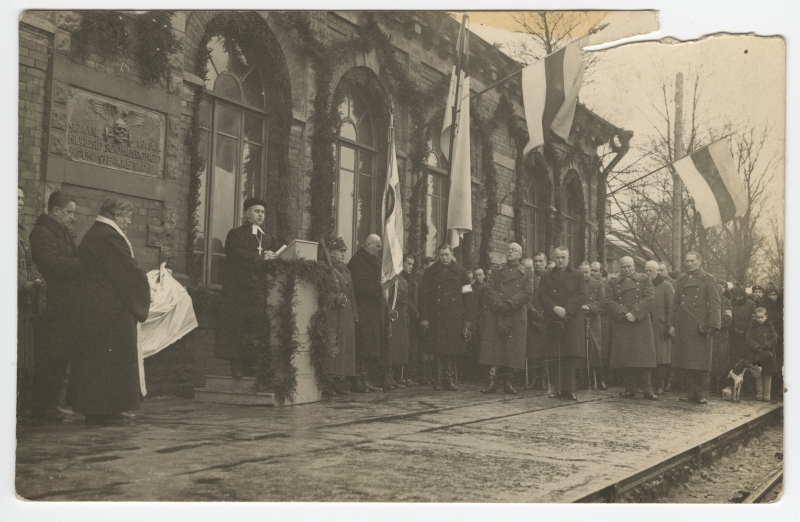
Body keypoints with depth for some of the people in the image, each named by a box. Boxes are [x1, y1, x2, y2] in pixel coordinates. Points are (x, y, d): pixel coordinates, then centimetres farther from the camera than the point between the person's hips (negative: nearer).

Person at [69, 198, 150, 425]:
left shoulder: (91, 235, 17)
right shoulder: (109, 236, -16)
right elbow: (128, 271, -17)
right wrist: (145, 286, -2)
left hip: (90, 306, 10)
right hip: (111, 310, -10)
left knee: (94, 357, 13)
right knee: (115, 357, -3)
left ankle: (92, 408, 18)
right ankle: (110, 409, 0)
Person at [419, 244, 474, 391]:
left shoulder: (460, 271, 8)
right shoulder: (430, 272, 7)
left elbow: (467, 296, 6)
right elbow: (423, 296, 4)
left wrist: (468, 320, -1)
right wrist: (424, 318, -4)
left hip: (455, 318, 0)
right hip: (436, 318, 0)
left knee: (452, 351, 0)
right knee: (439, 351, 0)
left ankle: (450, 381, 8)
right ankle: (440, 380, 7)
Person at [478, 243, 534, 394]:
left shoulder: (527, 274, 11)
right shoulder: (497, 272, 16)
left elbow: (528, 293, -3)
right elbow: (488, 289, 4)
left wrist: (509, 304, -16)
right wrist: (499, 305, -14)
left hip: (516, 318, -1)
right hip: (495, 316, 1)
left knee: (513, 350, -1)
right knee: (493, 348, -6)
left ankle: (507, 382, 8)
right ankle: (493, 382, -5)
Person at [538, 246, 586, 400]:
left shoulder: (577, 276, 12)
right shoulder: (547, 277, 16)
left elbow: (581, 295, 0)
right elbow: (542, 296, 5)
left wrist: (567, 310, -12)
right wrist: (554, 308, -13)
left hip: (572, 320, -1)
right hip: (552, 321, 1)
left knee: (570, 355, -6)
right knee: (554, 356, -2)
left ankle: (568, 389, -3)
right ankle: (556, 387, 4)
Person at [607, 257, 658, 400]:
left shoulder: (644, 280, 9)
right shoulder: (614, 284, 14)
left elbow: (648, 299, -3)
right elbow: (609, 302, 3)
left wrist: (635, 314, -14)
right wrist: (623, 313, -12)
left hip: (641, 324, -2)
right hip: (622, 325, 2)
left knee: (644, 356, -4)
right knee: (625, 356, 1)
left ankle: (647, 389, 0)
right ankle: (629, 389, 7)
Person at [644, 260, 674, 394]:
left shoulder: (666, 286, 1)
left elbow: (671, 307, -3)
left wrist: (669, 326, -9)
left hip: (660, 326, -3)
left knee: (661, 357, -1)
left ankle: (660, 385, 1)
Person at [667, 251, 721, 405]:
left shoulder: (708, 279, 0)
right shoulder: (681, 279, 14)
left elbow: (714, 304, -5)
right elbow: (675, 303, 16)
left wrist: (713, 327, -12)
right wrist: (672, 324, 9)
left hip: (700, 326, -4)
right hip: (683, 326, 4)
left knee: (701, 362, -2)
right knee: (685, 362, 4)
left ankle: (702, 394, 7)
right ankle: (690, 392, 13)